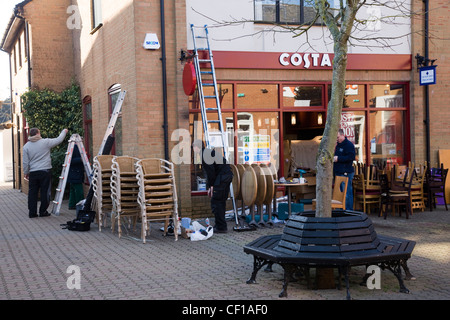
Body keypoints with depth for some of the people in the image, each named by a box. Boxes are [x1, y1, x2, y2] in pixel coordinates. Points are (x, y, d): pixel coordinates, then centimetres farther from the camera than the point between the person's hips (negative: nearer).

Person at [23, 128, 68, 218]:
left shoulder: (26, 146, 2)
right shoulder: (46, 142, -6)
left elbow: (25, 162, 4)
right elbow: (59, 140, 4)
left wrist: (26, 173, 15)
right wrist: (64, 132, 22)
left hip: (33, 173, 3)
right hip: (45, 171, -3)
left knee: (32, 193, 7)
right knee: (45, 192, 4)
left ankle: (32, 212, 9)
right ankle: (43, 211, 7)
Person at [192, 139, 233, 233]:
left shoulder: (203, 155, -6)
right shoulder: (209, 151, 24)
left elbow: (210, 171, -13)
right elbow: (209, 172, 25)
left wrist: (212, 185, -3)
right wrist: (209, 187, 24)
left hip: (221, 176, -10)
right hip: (228, 174, 10)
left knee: (215, 202, -3)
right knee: (221, 201, 17)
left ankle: (221, 227, -2)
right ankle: (221, 226, 25)